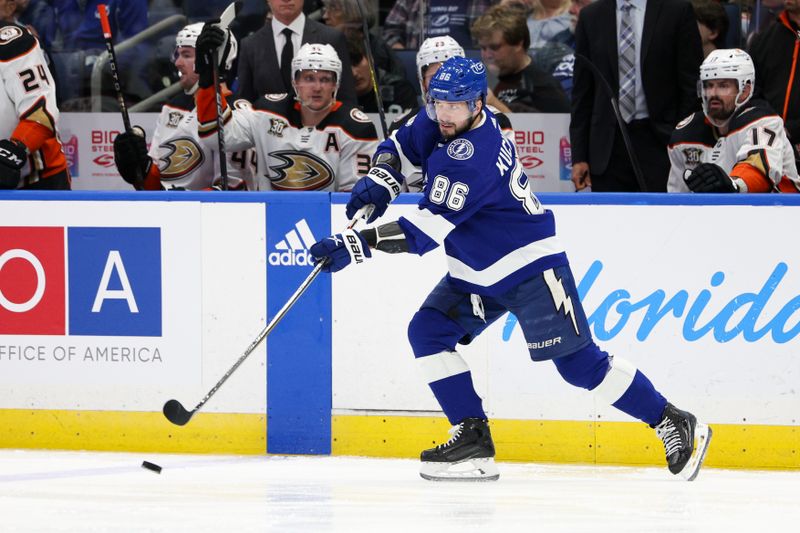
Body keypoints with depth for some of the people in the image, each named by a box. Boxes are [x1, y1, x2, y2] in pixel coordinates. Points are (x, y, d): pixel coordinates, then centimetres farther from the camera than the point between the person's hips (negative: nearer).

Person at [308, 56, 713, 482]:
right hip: (475, 274, 9)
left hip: (530, 265, -9)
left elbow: (424, 231, -33)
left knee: (577, 362, -10)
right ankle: (473, 440, -3)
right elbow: (401, 144, 14)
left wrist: (354, 245, -34)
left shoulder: (474, 157, -30)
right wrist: (380, 179, -9)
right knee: (427, 332, -5)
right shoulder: (438, 122, -4)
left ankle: (673, 424, 1)